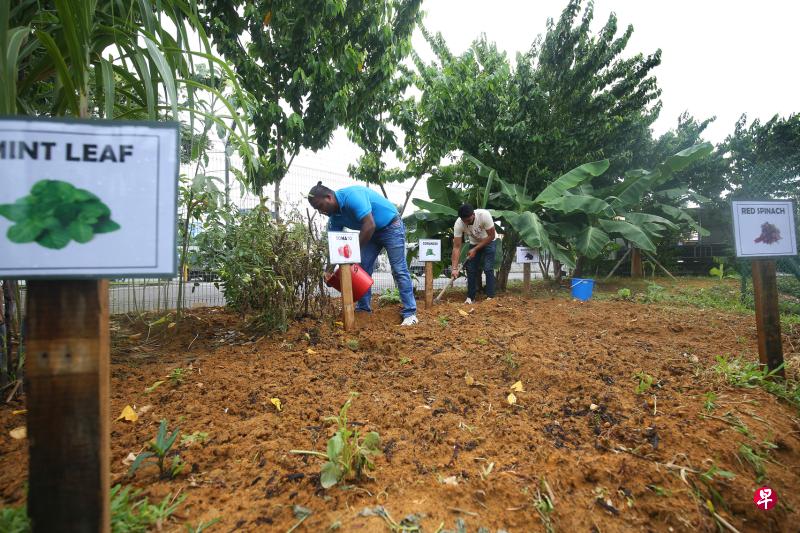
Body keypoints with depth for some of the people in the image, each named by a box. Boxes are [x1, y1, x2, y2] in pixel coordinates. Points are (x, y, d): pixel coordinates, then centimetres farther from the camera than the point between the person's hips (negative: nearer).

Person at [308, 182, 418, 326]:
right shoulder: (335, 217, -3)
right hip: (372, 232, 8)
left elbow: (370, 225, -34)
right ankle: (363, 308, 15)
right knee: (362, 269, 4)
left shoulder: (351, 196, -30)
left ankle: (410, 313, -8)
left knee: (399, 270, -11)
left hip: (391, 226, -8)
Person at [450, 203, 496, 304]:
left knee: (488, 269, -13)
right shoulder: (458, 224, -29)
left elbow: (491, 236, -24)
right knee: (471, 269, -2)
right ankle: (470, 297, 9)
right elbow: (456, 247, -27)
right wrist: (454, 268, -35)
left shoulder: (484, 215, -36)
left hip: (489, 241, -3)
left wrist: (475, 250, -26)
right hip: (474, 243, 3)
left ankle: (490, 296, -5)